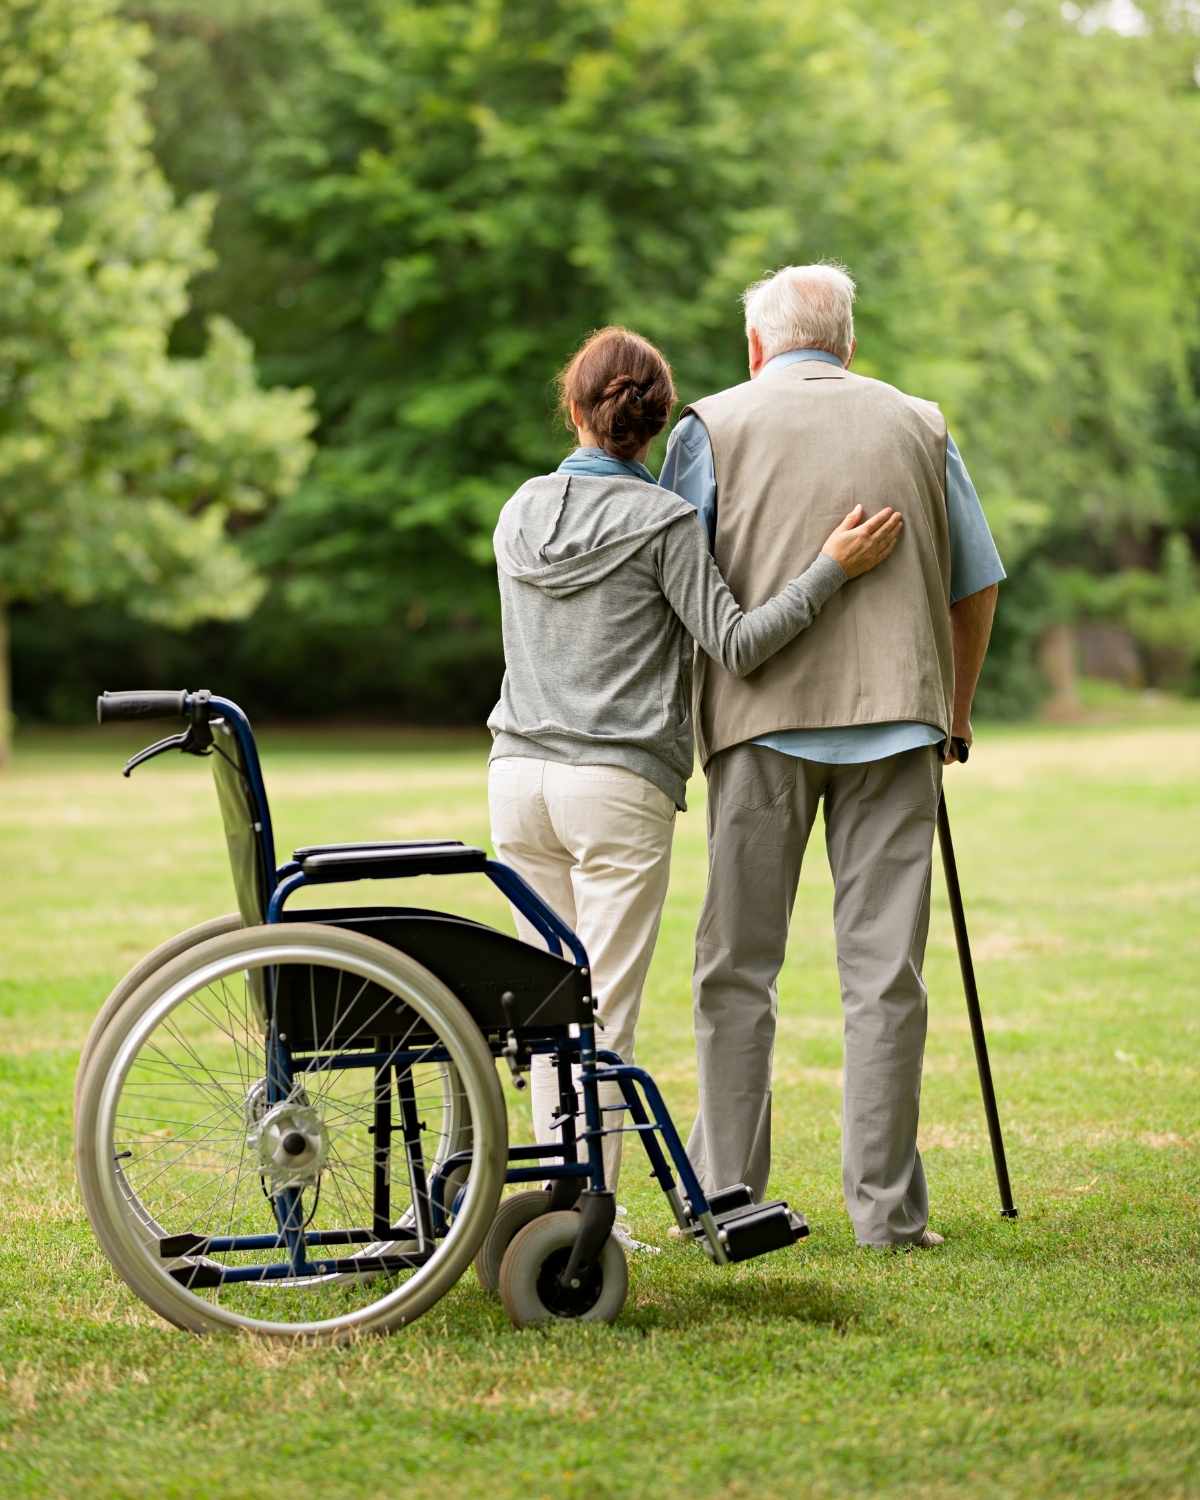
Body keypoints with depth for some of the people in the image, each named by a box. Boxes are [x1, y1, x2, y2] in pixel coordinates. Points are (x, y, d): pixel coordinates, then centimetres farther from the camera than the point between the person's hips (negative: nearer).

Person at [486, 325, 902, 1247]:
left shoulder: (520, 512, 10)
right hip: (619, 784, -6)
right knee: (608, 1009, -2)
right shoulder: (660, 521, -8)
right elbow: (735, 645, -11)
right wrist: (831, 567, -9)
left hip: (519, 774, 6)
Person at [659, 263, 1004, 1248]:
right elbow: (977, 586, 17)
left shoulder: (716, 424, 7)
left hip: (762, 719, -1)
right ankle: (887, 1206, 2)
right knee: (886, 970, 2)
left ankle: (724, 1194, 8)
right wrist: (954, 714, 28)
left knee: (738, 968, 6)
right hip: (896, 718, 1)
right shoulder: (919, 426, 15)